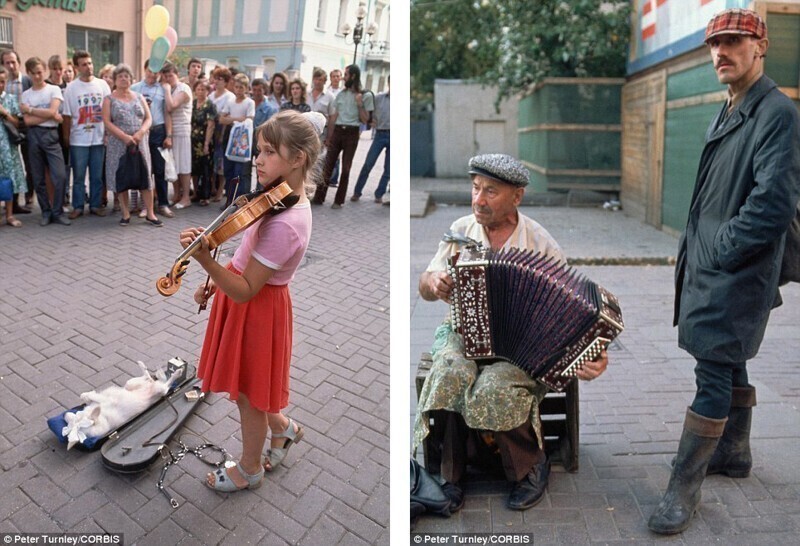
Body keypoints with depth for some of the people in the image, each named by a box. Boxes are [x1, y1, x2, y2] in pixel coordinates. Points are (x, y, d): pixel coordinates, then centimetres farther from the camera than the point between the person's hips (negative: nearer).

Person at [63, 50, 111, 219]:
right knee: (78, 176, 4)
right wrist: (66, 138, 0)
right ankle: (78, 207, 12)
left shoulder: (102, 84, 4)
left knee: (97, 175, 7)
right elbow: (67, 116, 1)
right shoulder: (71, 88, -1)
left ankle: (95, 205, 17)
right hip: (78, 140, -1)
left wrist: (108, 134, 1)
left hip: (99, 138, 1)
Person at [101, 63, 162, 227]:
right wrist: (124, 136, -16)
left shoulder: (139, 97, 13)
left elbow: (148, 118, 7)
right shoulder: (109, 99, 5)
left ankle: (150, 214, 4)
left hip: (139, 143, 2)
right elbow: (107, 122, -4)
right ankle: (125, 214, 10)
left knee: (145, 176, -1)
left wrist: (140, 133, -12)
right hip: (118, 144, -2)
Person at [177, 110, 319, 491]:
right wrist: (215, 282, 12)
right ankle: (283, 427, 48)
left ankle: (249, 470, 38)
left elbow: (245, 291, -29)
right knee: (246, 383, 25)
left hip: (257, 310, -9)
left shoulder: (284, 224, -31)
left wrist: (204, 259, -40)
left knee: (248, 393, 13)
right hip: (253, 300, 9)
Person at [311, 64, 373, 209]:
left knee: (345, 168, 1)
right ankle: (319, 197, 4)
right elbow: (334, 117, 14)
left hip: (351, 133, -4)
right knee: (328, 165, 0)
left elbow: (365, 120, -1)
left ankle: (339, 200, 8)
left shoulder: (365, 96, 0)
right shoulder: (340, 94, 12)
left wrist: (360, 104, -14)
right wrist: (328, 137, 11)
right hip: (337, 131, 4)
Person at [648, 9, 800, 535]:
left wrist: (719, 251, -15)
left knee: (714, 376, -5)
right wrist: (695, 251, 11)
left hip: (737, 275, -9)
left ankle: (684, 488, 4)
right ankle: (735, 452, 37)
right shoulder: (726, 115, 15)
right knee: (730, 367, 20)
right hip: (709, 269, 9)